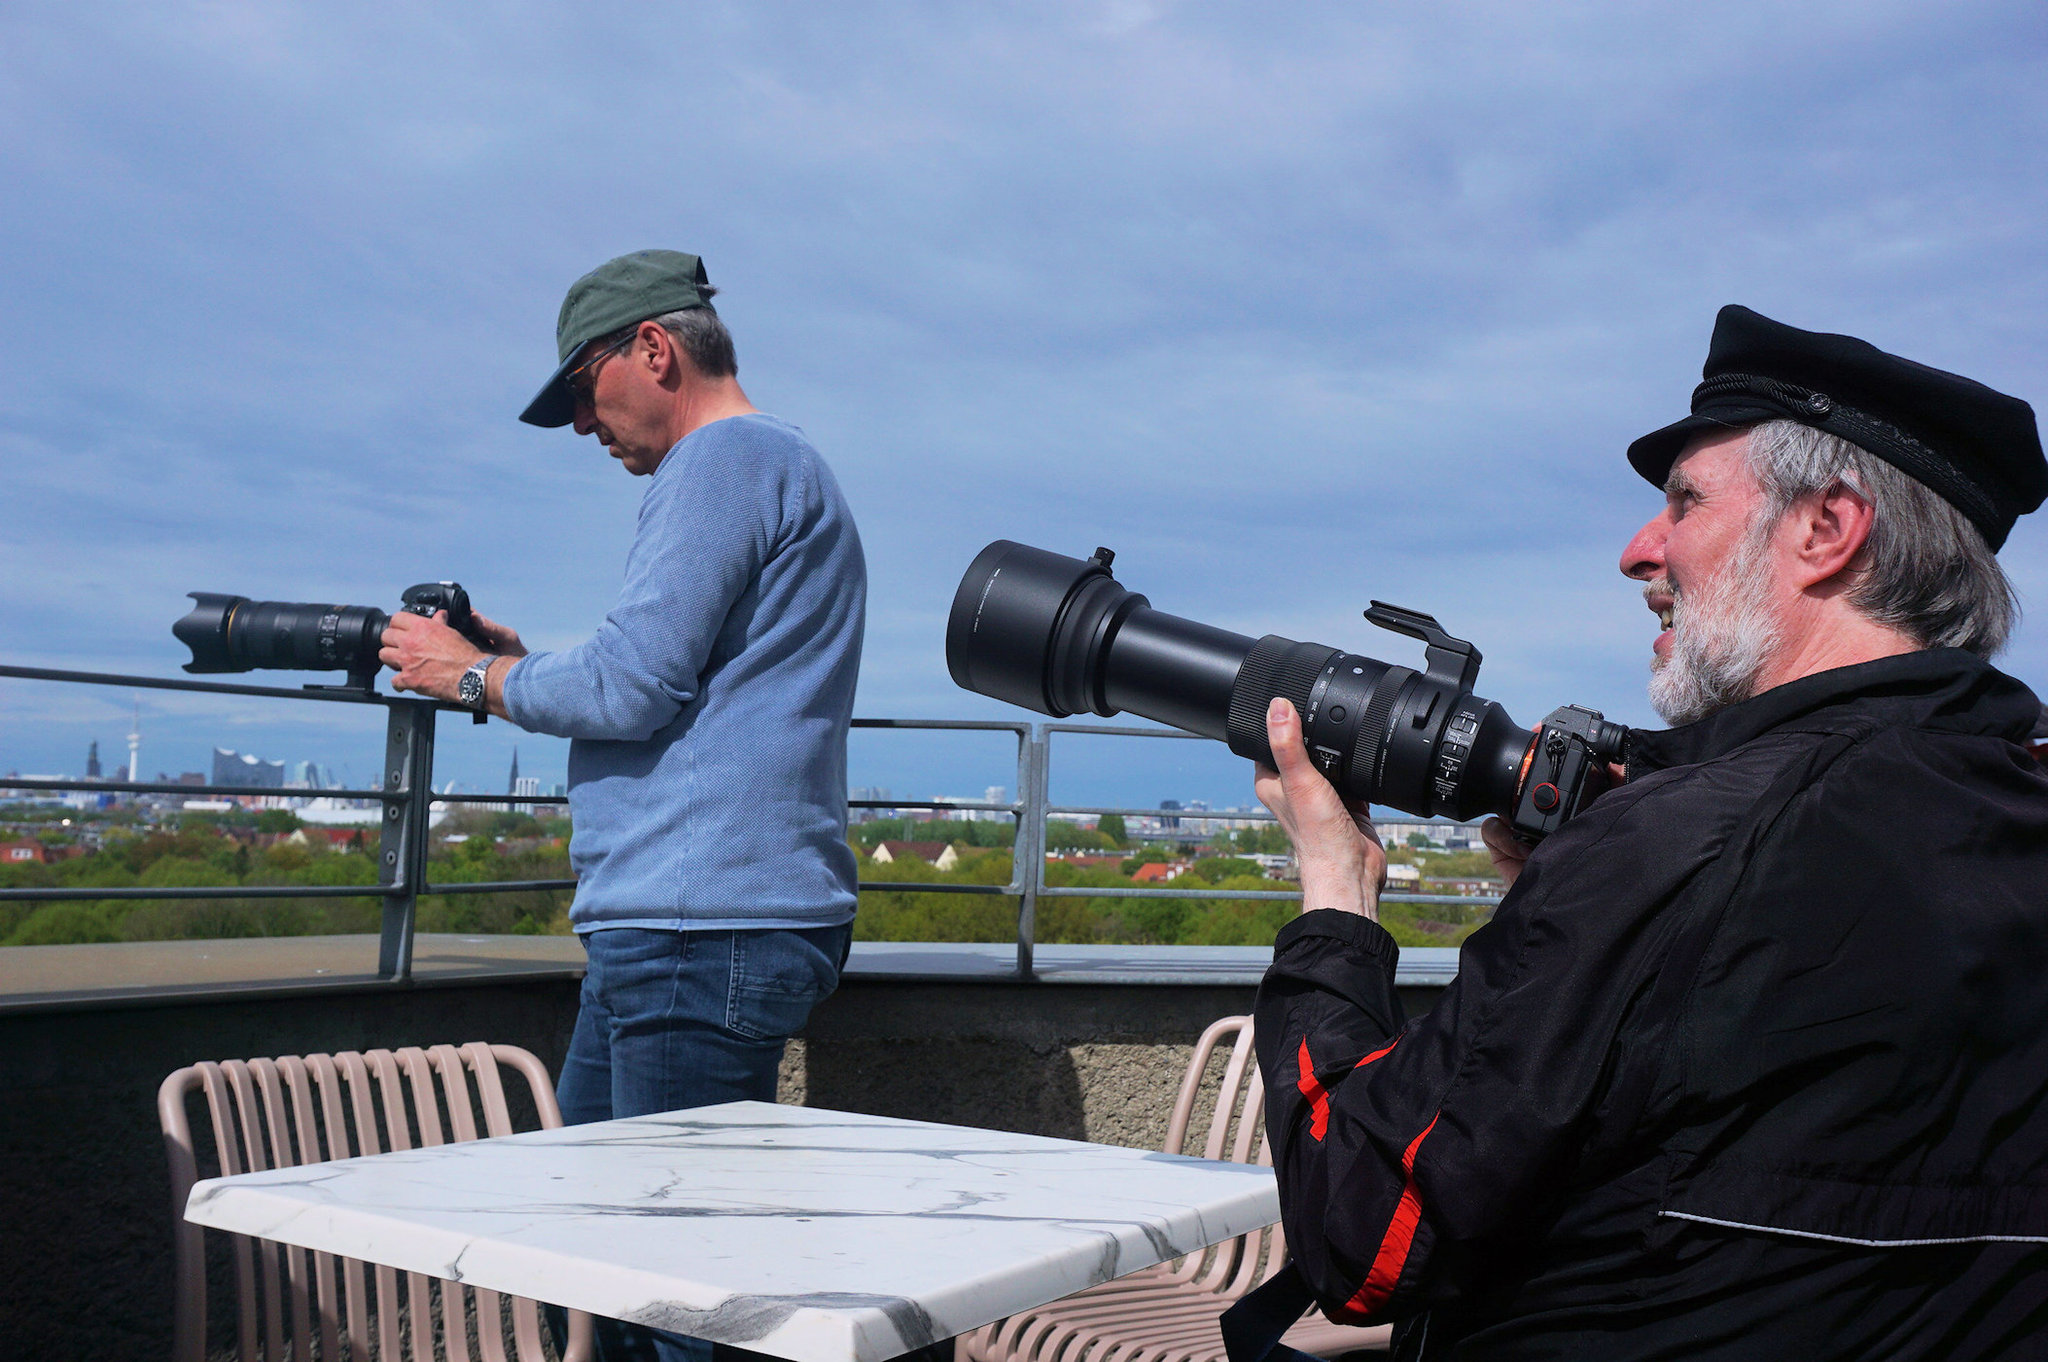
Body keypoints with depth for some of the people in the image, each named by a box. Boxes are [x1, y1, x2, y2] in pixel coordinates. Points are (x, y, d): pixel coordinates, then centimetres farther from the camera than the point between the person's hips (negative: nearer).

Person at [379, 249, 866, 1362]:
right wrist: (522, 666, 20)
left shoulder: (725, 456, -9)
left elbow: (633, 686, -18)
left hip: (705, 932, -11)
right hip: (678, 927, 11)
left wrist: (477, 677, -1)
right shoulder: (780, 466, 24)